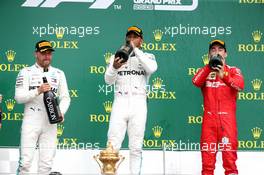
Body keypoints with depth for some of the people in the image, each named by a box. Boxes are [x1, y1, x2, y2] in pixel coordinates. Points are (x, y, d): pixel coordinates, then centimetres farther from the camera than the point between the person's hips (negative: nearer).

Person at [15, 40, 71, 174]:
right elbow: (19, 97, -6)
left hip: (50, 122, 3)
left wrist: (61, 111, -10)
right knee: (25, 160, -7)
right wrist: (38, 91, -19)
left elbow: (65, 97, 10)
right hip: (31, 121, -3)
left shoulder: (58, 74, 12)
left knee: (46, 162, 4)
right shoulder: (26, 72, 3)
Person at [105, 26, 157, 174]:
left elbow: (152, 68, -13)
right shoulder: (116, 56, 13)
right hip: (120, 102, 1)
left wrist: (135, 50, -12)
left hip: (139, 104, -1)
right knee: (113, 145, -5)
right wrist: (114, 67, -20)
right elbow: (109, 80, 1)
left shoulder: (147, 57, 10)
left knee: (136, 147, 1)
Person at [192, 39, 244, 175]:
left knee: (229, 149, -9)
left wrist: (223, 75, -26)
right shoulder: (205, 71, 16)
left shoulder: (233, 70, 11)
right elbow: (196, 82, -6)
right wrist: (210, 65, -12)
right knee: (207, 150, -2)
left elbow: (240, 85, -10)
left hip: (227, 117, -1)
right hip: (209, 117, 2)